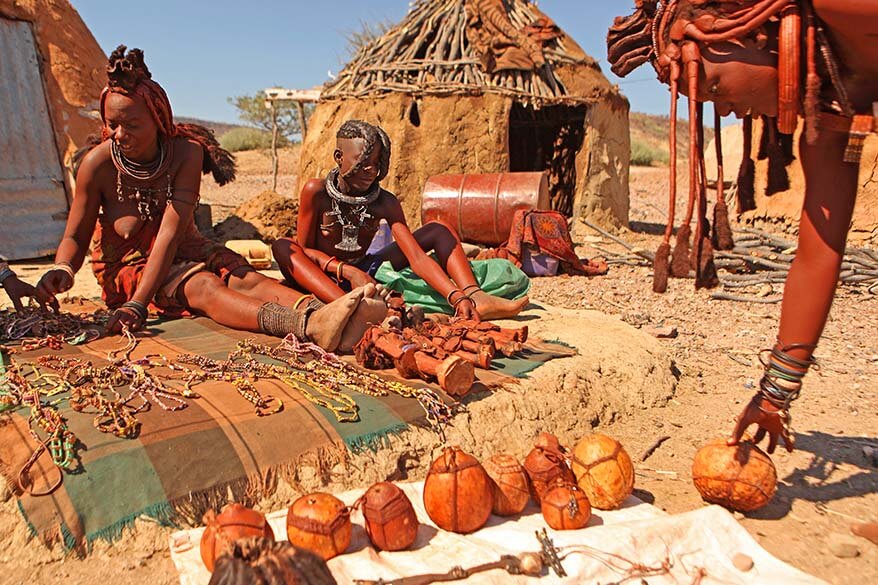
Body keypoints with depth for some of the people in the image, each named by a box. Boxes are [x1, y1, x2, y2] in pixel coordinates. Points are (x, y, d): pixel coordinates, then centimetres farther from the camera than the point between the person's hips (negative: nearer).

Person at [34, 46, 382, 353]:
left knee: (245, 278, -27)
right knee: (203, 286, -33)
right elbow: (76, 237, -7)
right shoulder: (98, 164, -16)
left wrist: (138, 304, -33)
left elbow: (172, 231, -25)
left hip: (184, 251, 3)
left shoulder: (186, 152, -17)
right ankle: (309, 329, -61)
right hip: (126, 266, -3)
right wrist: (62, 269, -32)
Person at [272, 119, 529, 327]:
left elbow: (417, 257, -16)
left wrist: (457, 297, -30)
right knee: (282, 246, -35)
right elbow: (304, 248, -11)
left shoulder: (385, 203, -6)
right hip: (322, 278, -3)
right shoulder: (316, 192, -12)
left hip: (364, 273, 3)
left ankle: (476, 298, -29)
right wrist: (347, 271, -28)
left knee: (438, 230, -3)